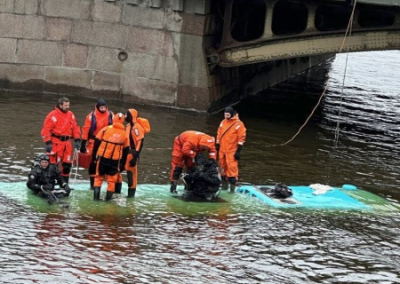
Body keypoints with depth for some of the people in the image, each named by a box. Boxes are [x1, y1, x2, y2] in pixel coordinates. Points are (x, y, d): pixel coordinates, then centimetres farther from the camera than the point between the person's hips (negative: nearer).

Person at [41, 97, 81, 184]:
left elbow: (75, 128, 15)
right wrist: (48, 143, -17)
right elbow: (46, 130, -11)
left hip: (67, 143, 6)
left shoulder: (71, 115, 10)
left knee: (67, 164, 10)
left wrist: (77, 140, 7)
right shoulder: (52, 115, -10)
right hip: (56, 143, -6)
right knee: (53, 164, -7)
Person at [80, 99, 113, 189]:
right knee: (93, 163, 4)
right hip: (94, 142, -1)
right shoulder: (91, 116, -8)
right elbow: (86, 129, -5)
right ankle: (92, 184, 12)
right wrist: (83, 143, -7)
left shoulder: (110, 115, 0)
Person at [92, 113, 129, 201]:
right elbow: (125, 151, 10)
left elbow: (97, 142, -2)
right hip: (115, 161, 0)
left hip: (102, 158, 0)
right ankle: (108, 197, 10)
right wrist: (122, 165, 17)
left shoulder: (105, 129, -1)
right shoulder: (124, 134, 5)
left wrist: (94, 156, 7)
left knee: (99, 177, 14)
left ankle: (96, 195, 7)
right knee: (112, 179, 12)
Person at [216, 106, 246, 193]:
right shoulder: (223, 122, 10)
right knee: (223, 166, 12)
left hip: (232, 151, -6)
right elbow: (219, 135, 18)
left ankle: (232, 185, -9)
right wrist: (217, 146, 15)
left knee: (232, 167, -12)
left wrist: (238, 151, -12)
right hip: (222, 150, 6)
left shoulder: (238, 124, -8)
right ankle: (224, 185, 23)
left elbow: (241, 138, -9)